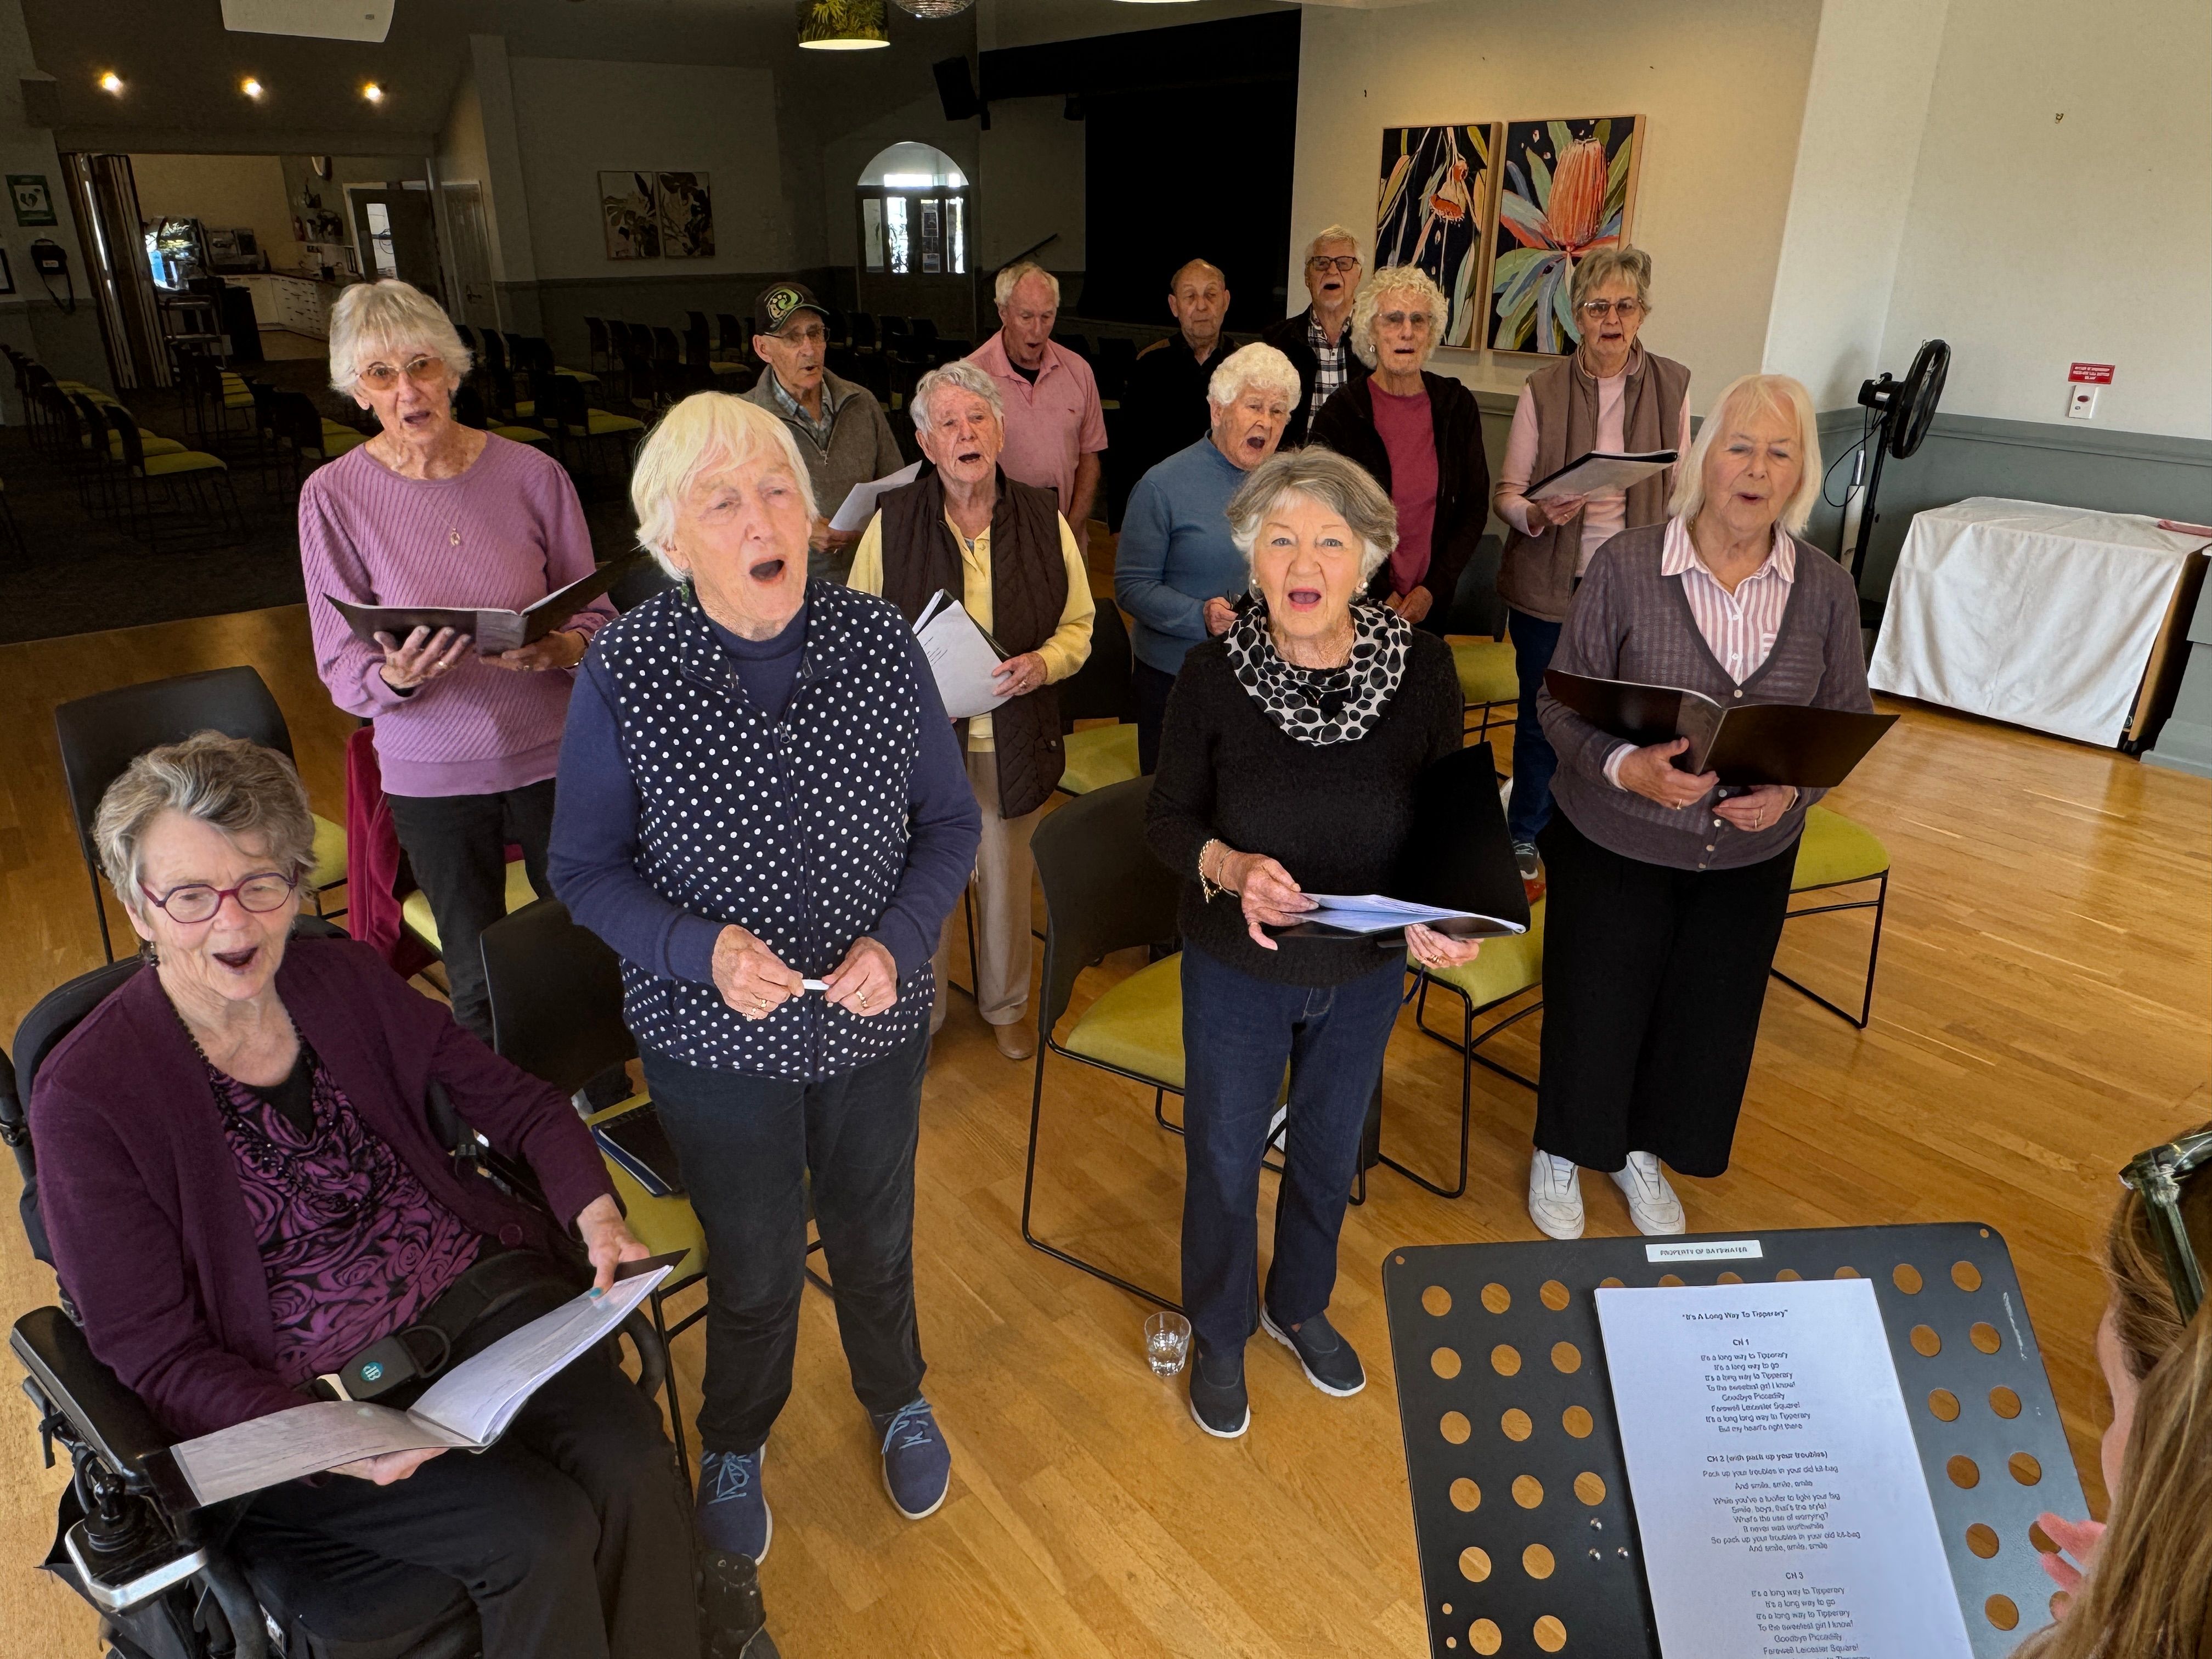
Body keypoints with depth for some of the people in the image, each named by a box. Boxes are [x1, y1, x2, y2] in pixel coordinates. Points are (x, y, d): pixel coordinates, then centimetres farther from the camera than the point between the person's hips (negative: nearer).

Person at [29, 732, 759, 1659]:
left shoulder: (344, 977, 2)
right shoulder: (86, 1095, -11)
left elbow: (513, 1101, 6)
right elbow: (154, 1354, -9)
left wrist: (594, 1210, -13)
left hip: (476, 1291, 4)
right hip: (300, 1396, -3)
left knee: (634, 1466, -18)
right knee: (538, 1533, -21)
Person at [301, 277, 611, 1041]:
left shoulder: (531, 472, -6)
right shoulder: (334, 494, -7)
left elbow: (596, 614, 0)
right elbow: (342, 668, -5)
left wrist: (557, 649, -23)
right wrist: (396, 677, -27)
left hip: (552, 754, 0)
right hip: (431, 774, 0)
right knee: (477, 981, 13)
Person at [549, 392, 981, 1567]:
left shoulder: (879, 642, -12)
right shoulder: (624, 670, -16)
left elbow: (948, 823, -2)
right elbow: (585, 869, -8)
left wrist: (900, 943, -19)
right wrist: (702, 949, -25)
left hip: (871, 1024, 2)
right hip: (715, 1039, -1)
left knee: (875, 1237, 24)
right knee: (754, 1264, 19)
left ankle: (896, 1399, 56)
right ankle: (734, 1443, 52)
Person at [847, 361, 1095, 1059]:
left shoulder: (1043, 519, -3)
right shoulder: (892, 521, -6)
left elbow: (1078, 625, 6)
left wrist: (1044, 662, -15)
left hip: (1012, 739, 2)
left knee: (1006, 878, 17)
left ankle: (1006, 1006, 41)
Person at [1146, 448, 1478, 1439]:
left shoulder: (1421, 666, -16)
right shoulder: (1214, 674, -20)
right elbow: (1167, 818, -10)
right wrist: (1229, 865, -31)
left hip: (1366, 973, 2)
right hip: (1238, 970, -2)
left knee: (1330, 1147, 24)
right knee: (1224, 1156, 17)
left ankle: (1300, 1307, 55)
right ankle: (1220, 1336, 46)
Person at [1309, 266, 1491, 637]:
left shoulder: (1457, 406, 0)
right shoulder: (1341, 414, -9)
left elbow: (1475, 508, 4)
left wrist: (1433, 589, -6)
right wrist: (1380, 598, -10)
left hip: (1432, 604, 3)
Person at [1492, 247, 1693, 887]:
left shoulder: (1672, 384, 2)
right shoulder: (1543, 389, -3)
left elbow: (1681, 489, 8)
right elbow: (1507, 491, -3)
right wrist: (1539, 514, -24)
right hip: (1551, 582, -1)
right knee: (1542, 715, 9)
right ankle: (1525, 838, 29)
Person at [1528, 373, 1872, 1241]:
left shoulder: (1826, 589, -5)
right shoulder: (1625, 565, -15)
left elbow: (1848, 720, 3)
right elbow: (1561, 702, -12)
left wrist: (1792, 789, -17)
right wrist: (1625, 767, -30)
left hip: (1751, 854, 3)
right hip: (1615, 842, -3)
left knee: (1709, 1021, 17)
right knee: (1595, 1011, 10)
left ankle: (1641, 1151, 46)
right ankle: (1561, 1152, 41)